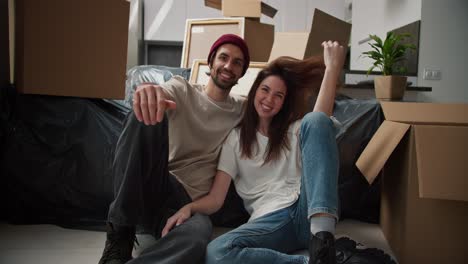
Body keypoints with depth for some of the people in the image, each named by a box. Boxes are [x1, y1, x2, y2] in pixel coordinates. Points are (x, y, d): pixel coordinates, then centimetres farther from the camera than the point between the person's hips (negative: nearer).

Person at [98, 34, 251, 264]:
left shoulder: (242, 109, 16)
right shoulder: (182, 89, 6)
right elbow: (162, 94, -17)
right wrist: (148, 91, -41)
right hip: (154, 186, 0)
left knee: (200, 232, -40)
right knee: (146, 116, -31)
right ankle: (120, 233, -21)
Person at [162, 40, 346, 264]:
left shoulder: (295, 130, 21)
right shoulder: (236, 138, 18)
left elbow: (322, 120, -6)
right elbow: (215, 198, 9)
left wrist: (333, 66, -10)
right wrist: (189, 207, -12)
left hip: (307, 211, 1)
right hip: (268, 221, 0)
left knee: (315, 120, -22)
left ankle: (322, 233, -36)